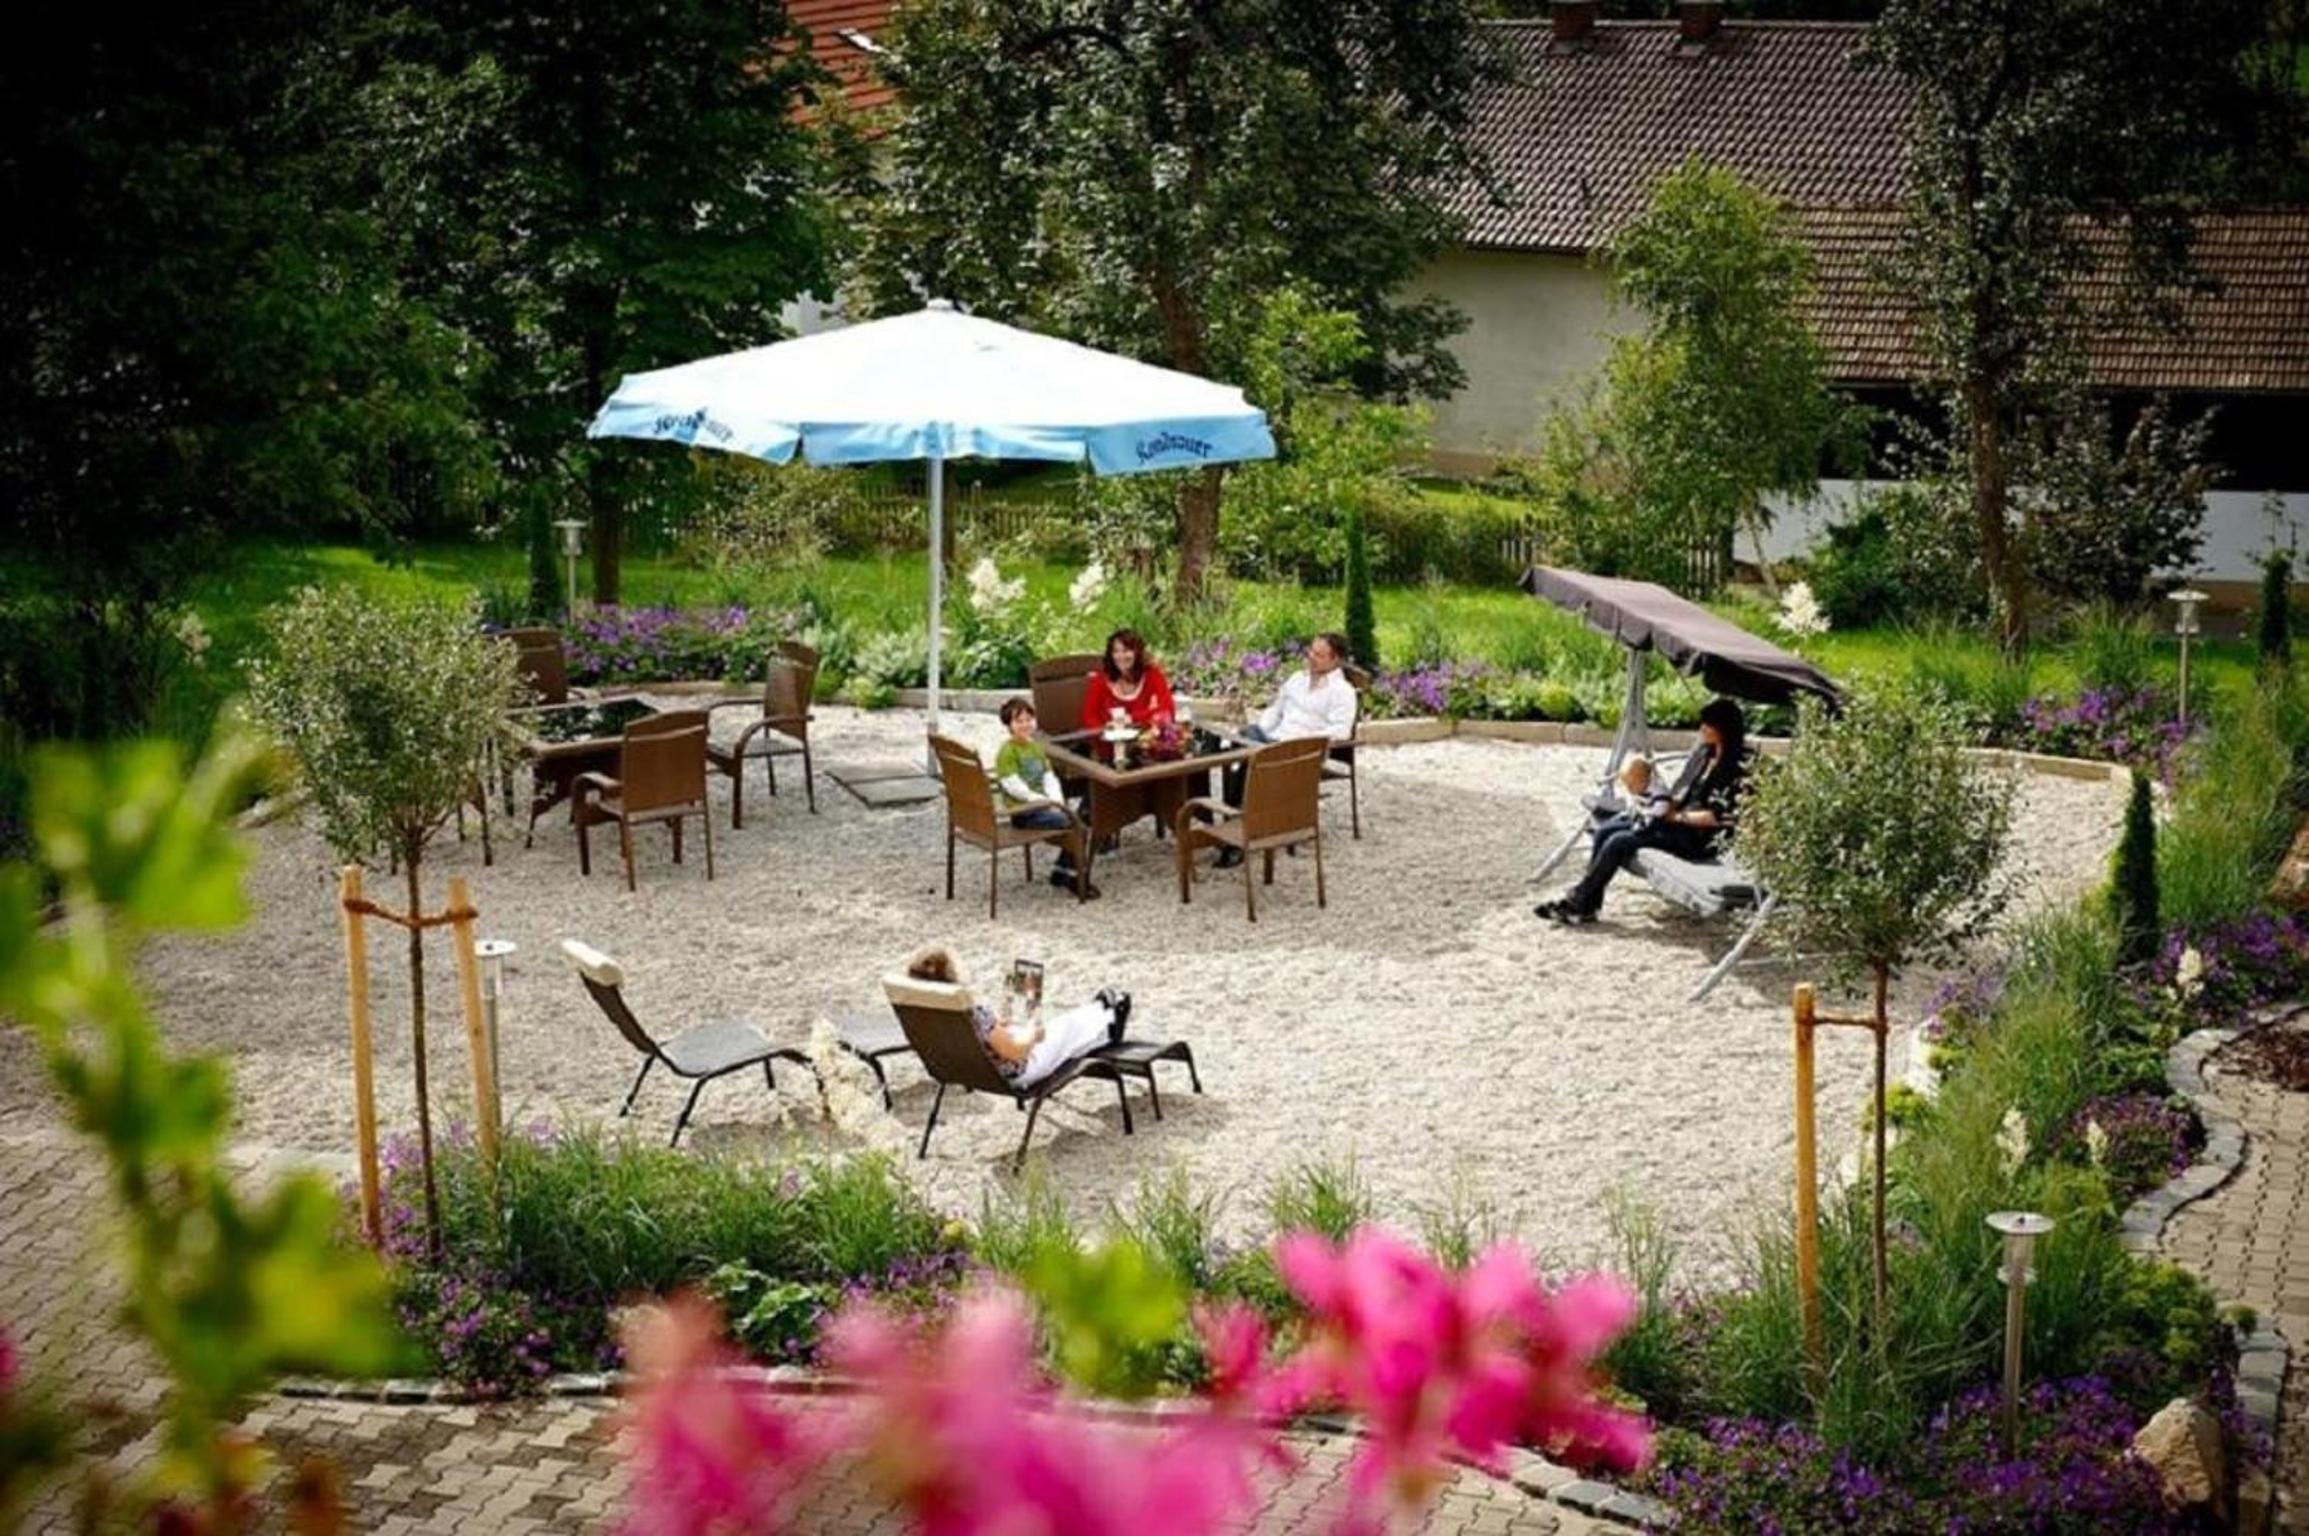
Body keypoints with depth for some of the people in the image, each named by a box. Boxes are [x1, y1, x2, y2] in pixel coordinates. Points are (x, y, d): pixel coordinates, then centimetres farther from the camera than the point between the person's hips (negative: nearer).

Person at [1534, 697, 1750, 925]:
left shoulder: (1738, 768, -15)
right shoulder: (1704, 754, 12)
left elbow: (1720, 816, -20)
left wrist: (1678, 817, -16)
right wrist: (1667, 805, -1)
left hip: (1699, 836, -9)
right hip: (1678, 820, 9)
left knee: (1620, 841, -21)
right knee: (1605, 830, -8)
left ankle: (1577, 902, -11)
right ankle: (1588, 905, -10)